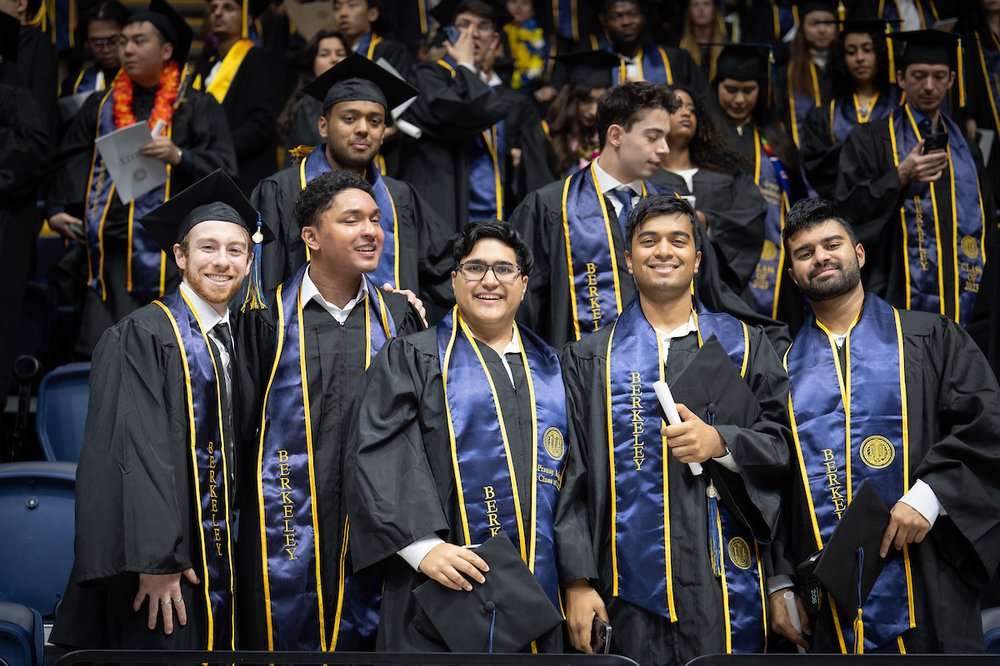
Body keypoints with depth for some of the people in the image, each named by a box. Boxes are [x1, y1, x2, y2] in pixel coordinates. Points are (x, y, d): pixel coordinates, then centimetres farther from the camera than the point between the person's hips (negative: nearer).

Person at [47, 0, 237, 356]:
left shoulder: (197, 108, 4)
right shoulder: (100, 107, 16)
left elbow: (223, 170, -4)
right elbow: (70, 164, 17)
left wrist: (179, 157, -20)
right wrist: (57, 209, 3)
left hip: (170, 252, -3)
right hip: (110, 248, 4)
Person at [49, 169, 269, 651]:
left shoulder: (236, 342, 12)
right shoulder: (142, 336, -9)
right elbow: (135, 452, -17)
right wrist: (155, 560, -23)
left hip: (221, 558, 7)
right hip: (163, 563, -7)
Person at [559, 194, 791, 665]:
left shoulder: (743, 344, 10)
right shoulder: (590, 359, 8)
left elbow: (785, 440, 6)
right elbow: (571, 474, 3)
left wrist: (720, 442, -13)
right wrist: (577, 581, -5)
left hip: (725, 585, 0)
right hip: (631, 586, 0)